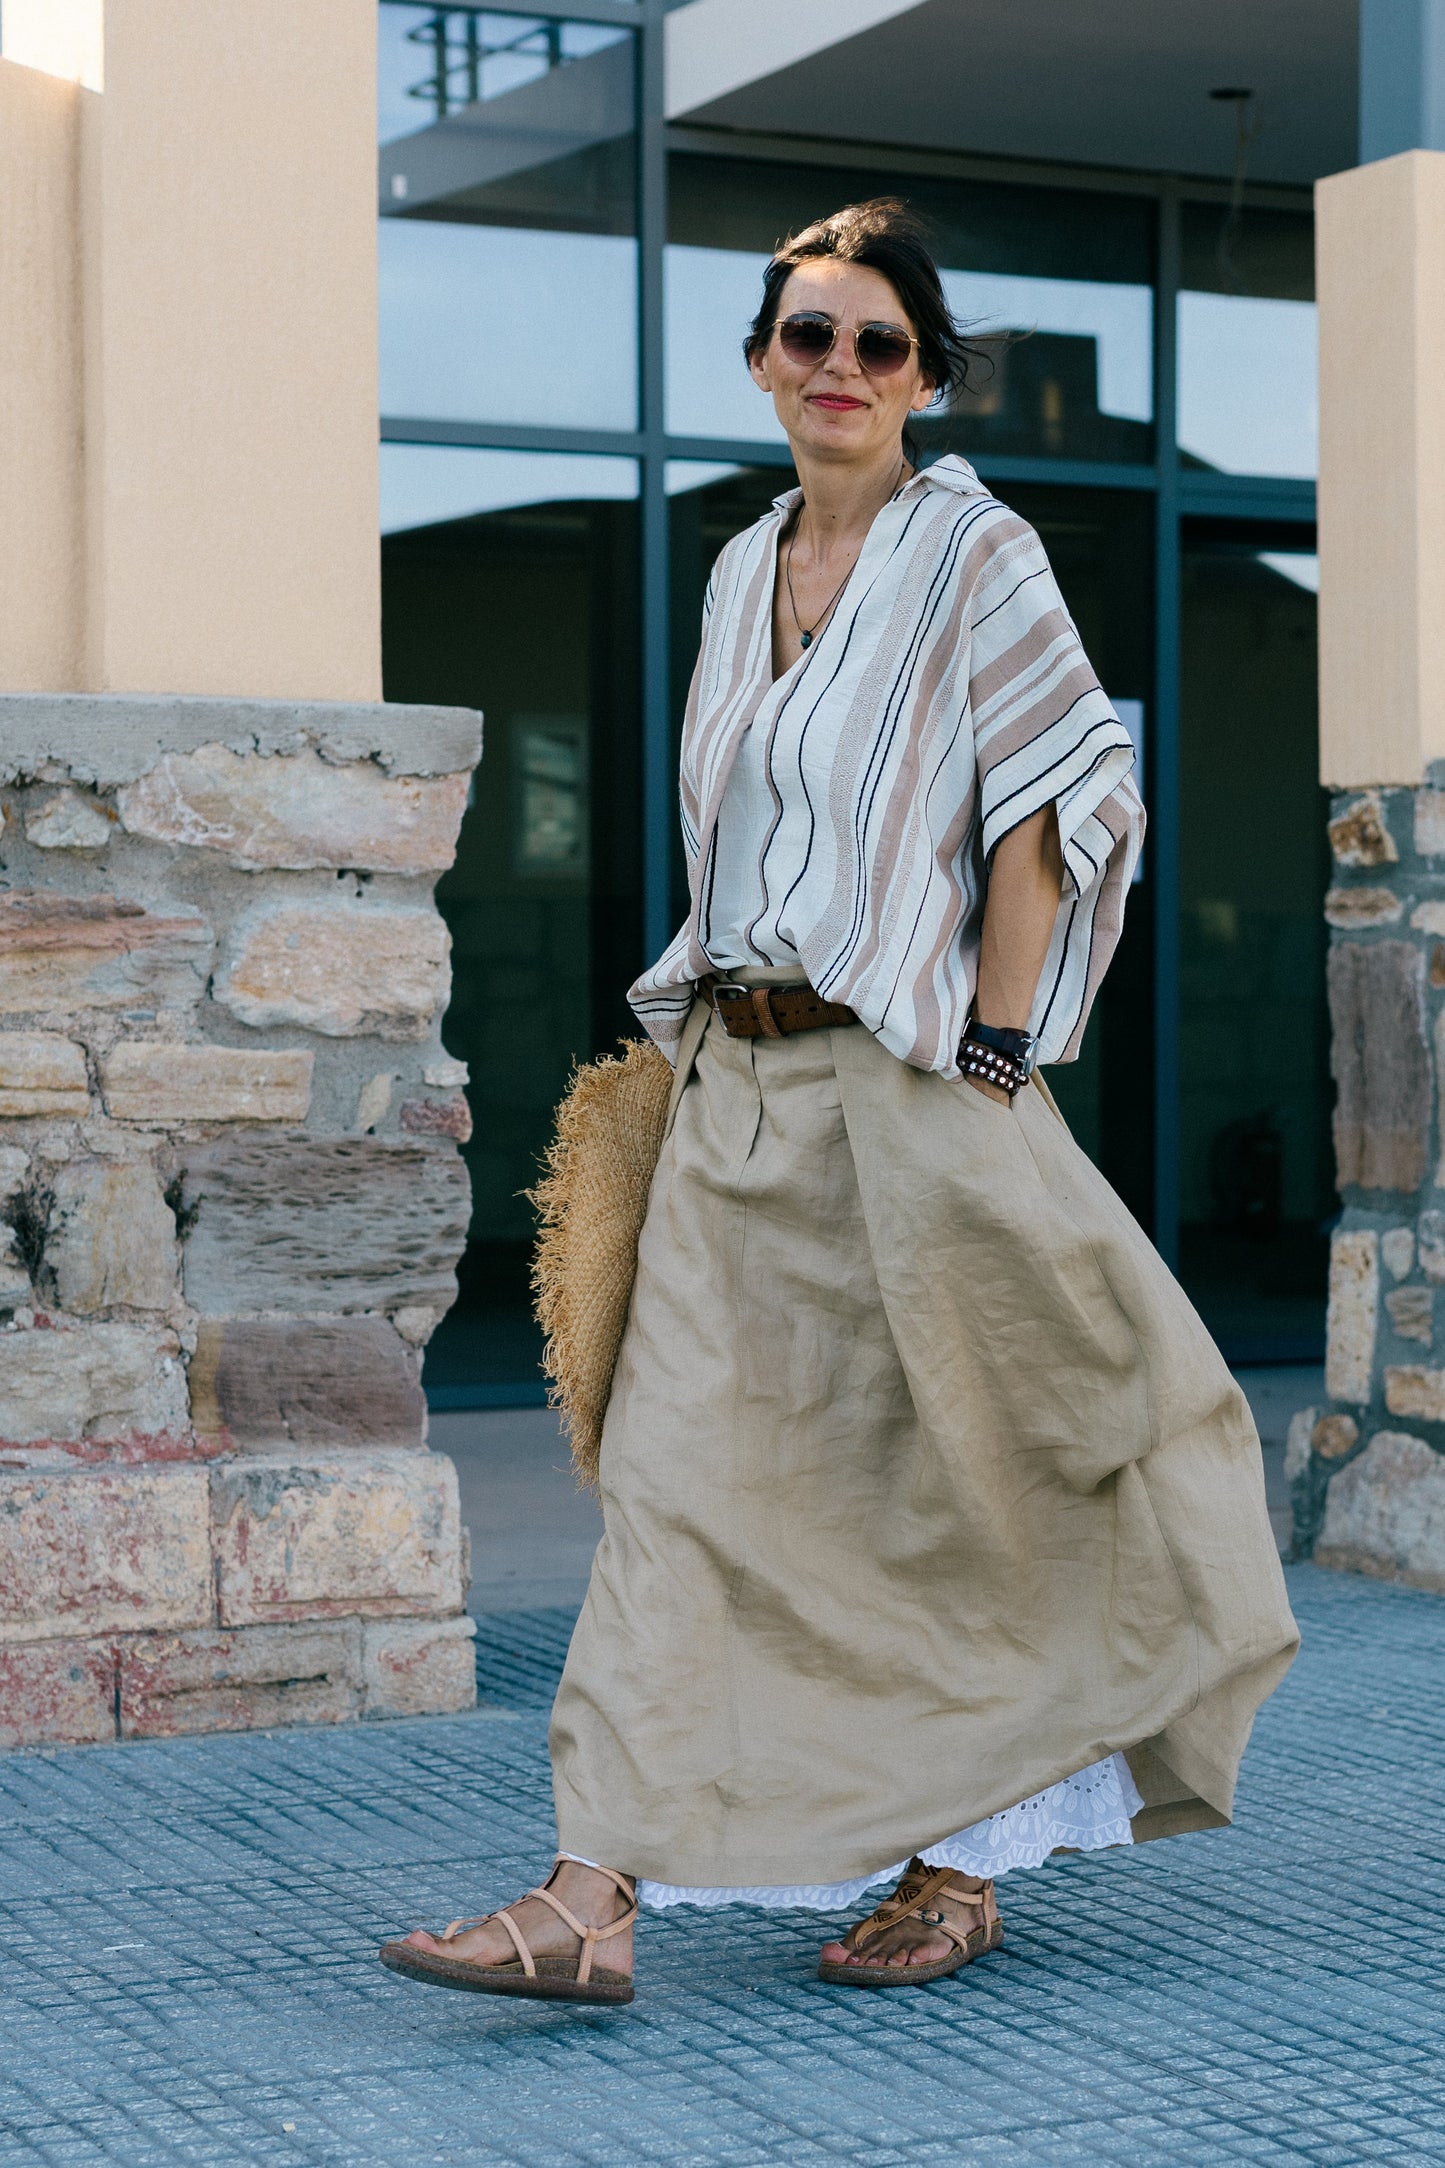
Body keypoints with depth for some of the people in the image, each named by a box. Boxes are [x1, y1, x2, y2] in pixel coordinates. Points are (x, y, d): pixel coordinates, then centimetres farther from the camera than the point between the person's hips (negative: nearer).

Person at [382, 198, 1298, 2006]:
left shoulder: (976, 555, -3)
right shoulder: (745, 571, 15)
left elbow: (1052, 809, -8)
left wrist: (991, 1068, -13)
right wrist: (711, 1028, 14)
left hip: (906, 1086, -6)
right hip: (736, 1090, 6)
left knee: (941, 1486, 4)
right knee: (683, 1475, -2)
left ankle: (959, 1868, 19)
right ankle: (593, 1900, -2)